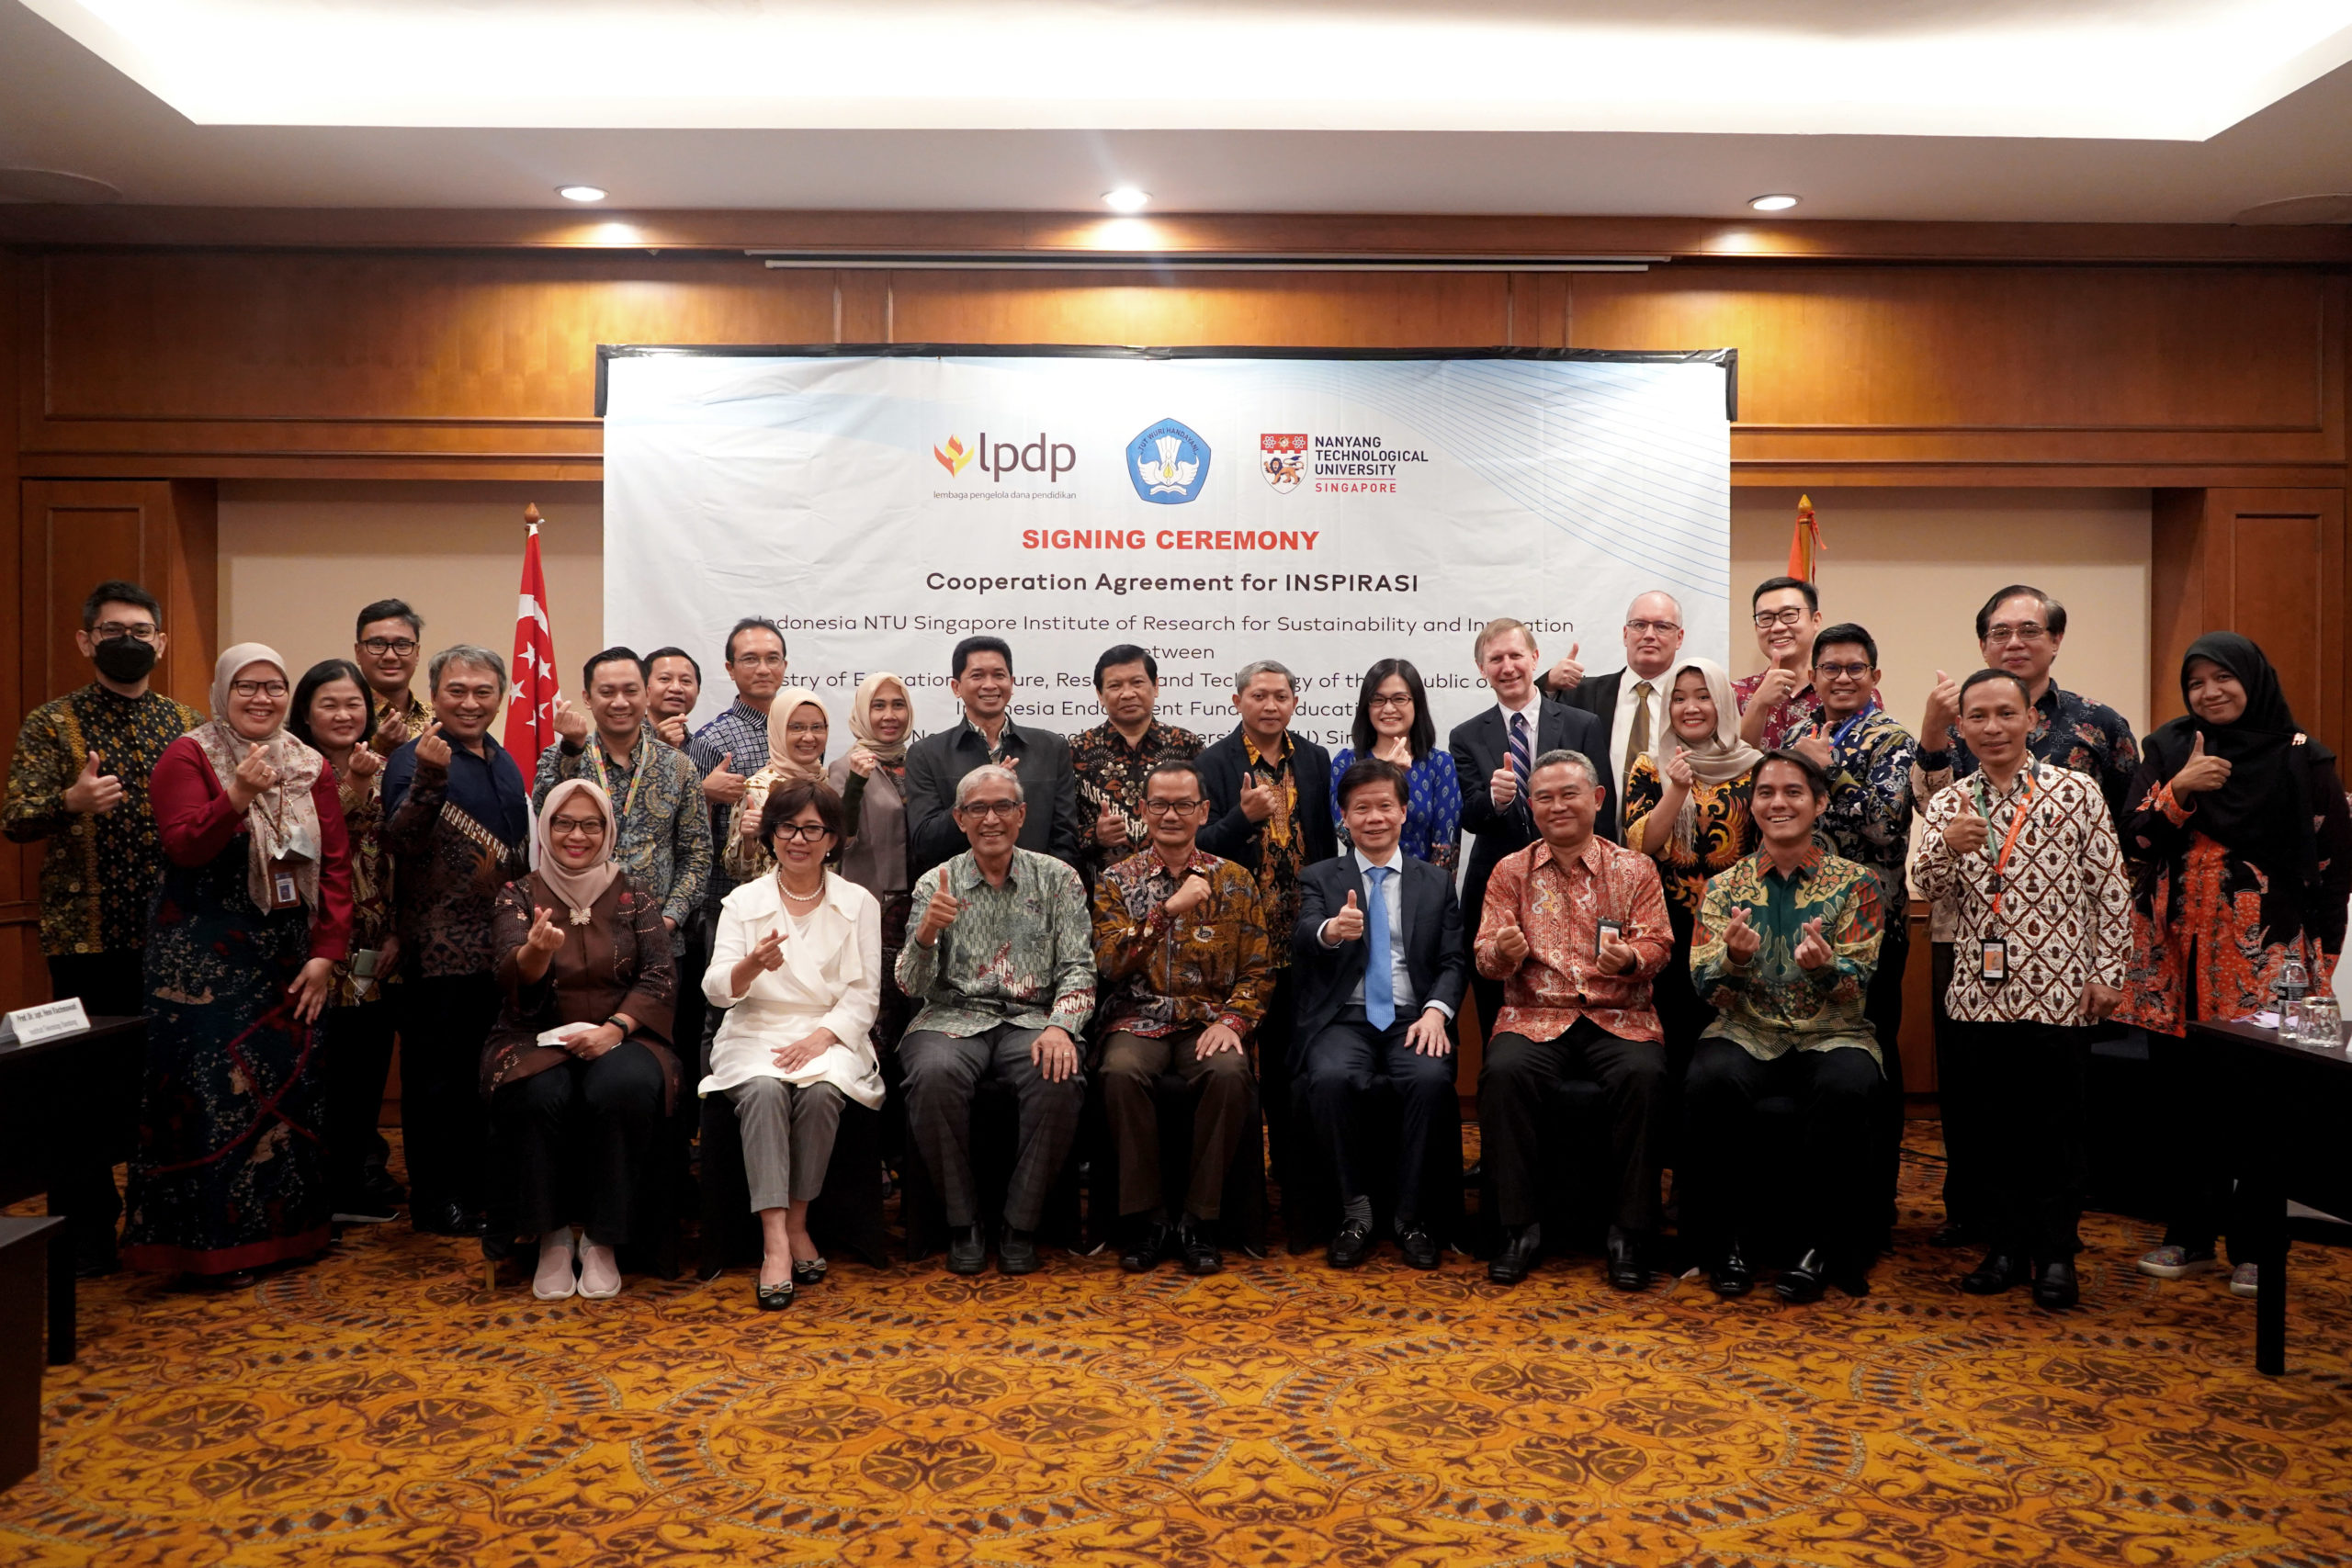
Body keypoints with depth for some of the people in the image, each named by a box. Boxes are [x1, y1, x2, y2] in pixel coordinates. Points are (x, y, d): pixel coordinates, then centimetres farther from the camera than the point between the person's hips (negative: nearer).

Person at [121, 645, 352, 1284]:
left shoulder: (310, 768, 9)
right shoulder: (188, 757, -3)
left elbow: (336, 864, 6)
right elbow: (183, 848, -16)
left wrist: (326, 953, -1)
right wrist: (237, 798, -31)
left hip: (287, 955, 4)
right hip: (204, 958, -4)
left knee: (288, 1082, 7)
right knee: (214, 1087, -3)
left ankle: (283, 1225, 20)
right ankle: (212, 1242, 8)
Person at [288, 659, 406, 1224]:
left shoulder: (383, 771, 11)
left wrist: (397, 931, 5)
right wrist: (353, 789, -27)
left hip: (376, 949, 5)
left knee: (369, 1064, 9)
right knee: (323, 1066, -2)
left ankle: (359, 1177, 23)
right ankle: (323, 1192, 10)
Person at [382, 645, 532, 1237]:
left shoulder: (504, 762, 13)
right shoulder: (416, 759, -9)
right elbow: (399, 841, -25)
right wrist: (429, 776, -37)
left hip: (500, 945, 7)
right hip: (439, 949, -7)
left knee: (488, 1075, 15)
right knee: (439, 1077, 3)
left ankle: (479, 1189, 26)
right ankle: (436, 1202, 13)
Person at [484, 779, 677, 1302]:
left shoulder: (635, 896, 7)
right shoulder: (518, 895, 5)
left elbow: (661, 978, -2)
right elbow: (513, 979, -12)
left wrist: (614, 1029, -19)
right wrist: (536, 951, -37)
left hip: (619, 1038, 0)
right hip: (537, 1039, 0)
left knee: (624, 1089, -34)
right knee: (540, 1096, -34)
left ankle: (602, 1241, -17)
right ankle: (552, 1238, -13)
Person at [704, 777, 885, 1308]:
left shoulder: (859, 904, 8)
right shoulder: (743, 902, 8)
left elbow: (864, 995, 3)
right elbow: (716, 990, -3)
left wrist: (820, 1037, -15)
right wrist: (753, 965, -26)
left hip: (829, 1037, 0)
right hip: (756, 1033, 0)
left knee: (821, 1090, -32)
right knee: (764, 1090, -32)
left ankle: (797, 1223, -15)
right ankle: (775, 1241, -32)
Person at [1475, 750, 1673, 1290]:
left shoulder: (1634, 868, 11)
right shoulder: (1511, 871, 12)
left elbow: (1658, 944, 3)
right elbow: (1486, 957, 5)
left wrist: (1630, 957, -20)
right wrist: (1504, 952, -20)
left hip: (1618, 1016, 0)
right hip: (1535, 1014, 0)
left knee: (1644, 1075, -32)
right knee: (1504, 1073, -31)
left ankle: (1630, 1231, -16)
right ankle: (1521, 1227, -16)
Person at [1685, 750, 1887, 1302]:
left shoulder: (1855, 883, 5)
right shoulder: (1723, 887, 9)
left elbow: (1855, 987, -3)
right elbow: (1708, 988, 1)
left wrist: (1824, 964, -27)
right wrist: (1735, 957, -23)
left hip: (1832, 1034, -1)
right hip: (1747, 1033, 1)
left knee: (1847, 1087, -35)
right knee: (1709, 1082, -33)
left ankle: (1820, 1246, -15)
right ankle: (1729, 1241, -13)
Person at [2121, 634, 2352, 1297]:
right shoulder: (2167, 749, 8)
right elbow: (2135, 839, 3)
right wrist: (2179, 789, -13)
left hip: (2264, 954, -2)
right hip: (2178, 950, 3)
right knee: (2187, 1094, 6)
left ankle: (2254, 1246, 11)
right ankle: (2191, 1236, 17)